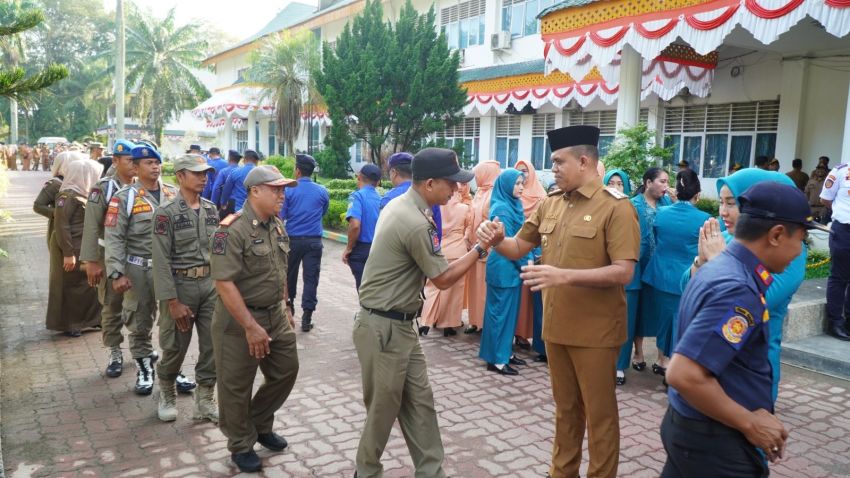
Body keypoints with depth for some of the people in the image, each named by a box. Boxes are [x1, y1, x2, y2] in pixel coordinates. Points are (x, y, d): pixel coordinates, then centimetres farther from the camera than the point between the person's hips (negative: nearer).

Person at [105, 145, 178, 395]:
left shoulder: (173, 194, 6)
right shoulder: (125, 197, -6)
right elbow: (114, 238, -8)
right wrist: (117, 274, -14)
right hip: (139, 269, -3)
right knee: (140, 322, 9)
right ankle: (144, 367, 25)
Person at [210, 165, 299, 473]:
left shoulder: (277, 225, 6)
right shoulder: (232, 229, -20)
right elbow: (224, 282, -25)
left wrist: (285, 309, 16)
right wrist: (251, 327, -24)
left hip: (276, 315, 8)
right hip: (239, 320, -8)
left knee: (286, 371, 15)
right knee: (237, 388, 8)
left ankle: (260, 425, 37)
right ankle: (241, 446, 28)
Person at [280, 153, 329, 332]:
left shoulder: (288, 190, -6)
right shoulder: (322, 191, 2)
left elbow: (280, 217, -7)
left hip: (293, 239, 0)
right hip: (314, 240, 0)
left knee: (289, 275, 19)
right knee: (311, 278, 0)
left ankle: (289, 305, 37)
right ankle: (306, 318, -4)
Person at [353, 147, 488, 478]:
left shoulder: (400, 205, 6)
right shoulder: (416, 224, -25)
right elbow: (443, 279, -14)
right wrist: (480, 248, -8)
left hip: (400, 324, 10)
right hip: (383, 327, -10)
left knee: (419, 401, 13)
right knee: (384, 408, 7)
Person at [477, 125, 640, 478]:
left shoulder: (616, 208, -14)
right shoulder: (549, 205, 6)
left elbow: (623, 273, -21)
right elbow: (518, 249, 12)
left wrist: (565, 276, -30)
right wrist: (497, 240, -10)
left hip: (595, 330, -6)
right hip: (556, 326, 6)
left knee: (599, 412, 10)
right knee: (565, 407, 20)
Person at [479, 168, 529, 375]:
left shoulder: (514, 205, 12)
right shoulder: (501, 208, -16)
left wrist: (528, 260, 4)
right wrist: (525, 263, -10)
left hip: (513, 267, 9)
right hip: (503, 268, -9)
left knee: (510, 310, 15)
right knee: (501, 311, -3)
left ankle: (505, 353, 25)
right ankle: (497, 359, 5)